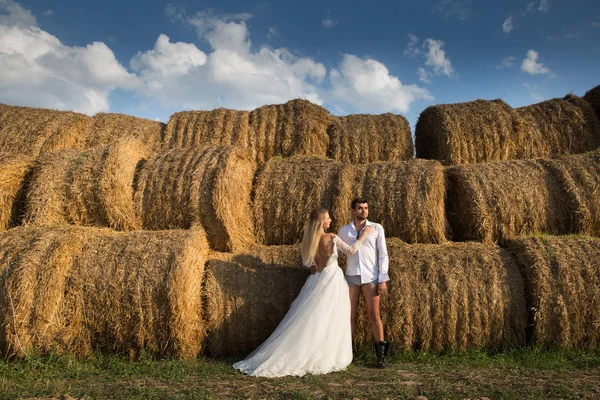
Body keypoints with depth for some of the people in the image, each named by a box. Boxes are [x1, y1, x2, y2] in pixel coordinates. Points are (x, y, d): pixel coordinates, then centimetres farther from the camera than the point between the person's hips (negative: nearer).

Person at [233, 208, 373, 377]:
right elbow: (351, 250, -3)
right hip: (332, 279, -5)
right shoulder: (332, 237, -12)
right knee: (330, 322, 3)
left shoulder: (309, 240, 3)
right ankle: (325, 359, 10)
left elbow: (307, 263, 10)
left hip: (318, 279, 5)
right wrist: (363, 235, 8)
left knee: (311, 320, 9)